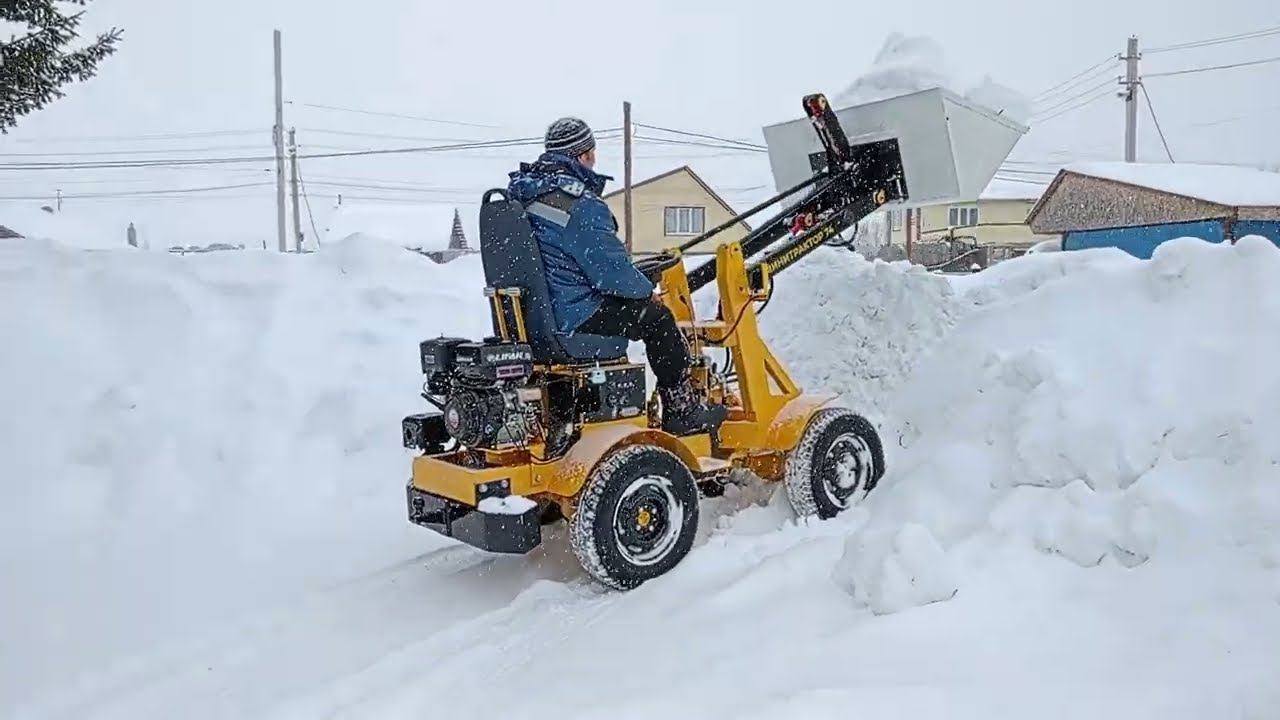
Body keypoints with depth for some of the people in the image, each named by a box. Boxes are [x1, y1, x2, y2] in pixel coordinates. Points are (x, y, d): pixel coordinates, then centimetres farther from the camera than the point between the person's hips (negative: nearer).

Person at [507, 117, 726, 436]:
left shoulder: (521, 190, 7)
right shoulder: (582, 207, -21)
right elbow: (611, 270, -19)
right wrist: (647, 290, 1)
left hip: (532, 309, 9)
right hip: (572, 317, -9)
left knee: (619, 303, 29)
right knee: (656, 318, 5)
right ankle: (682, 411, 14)